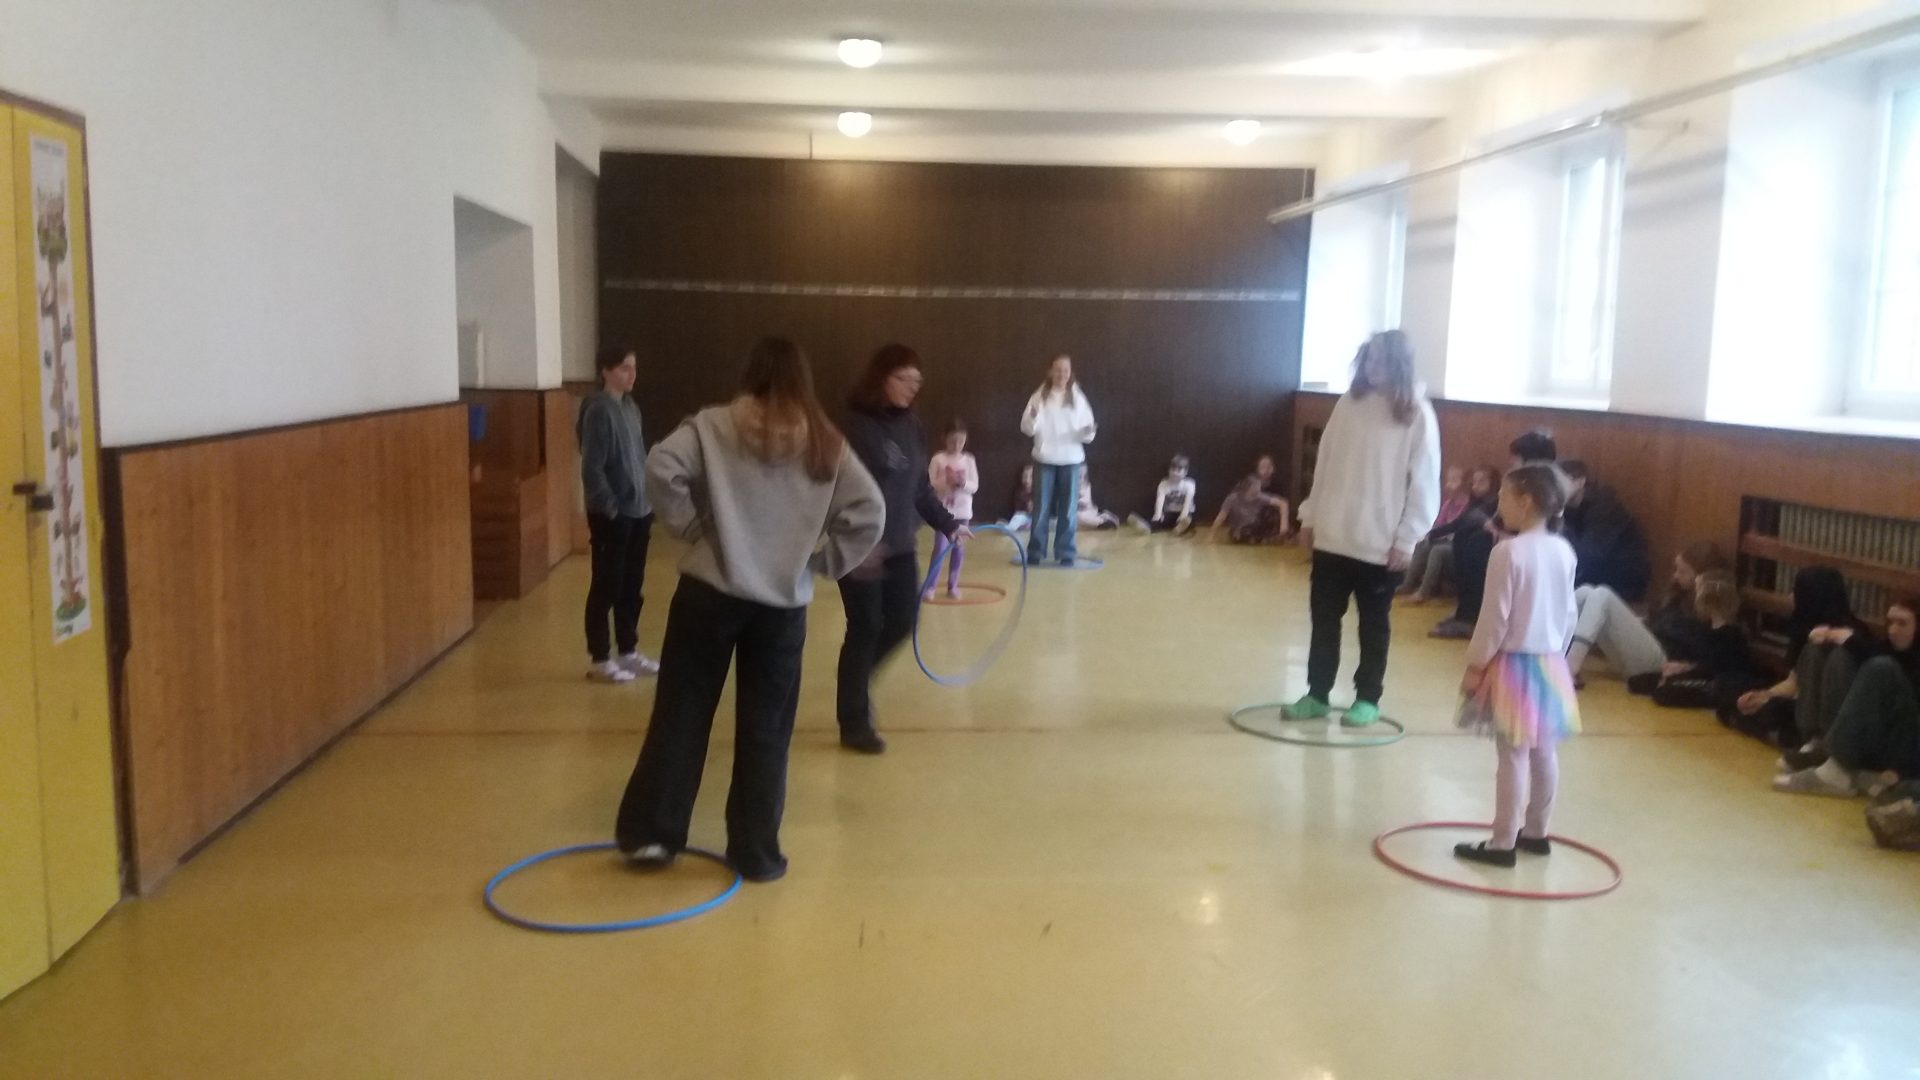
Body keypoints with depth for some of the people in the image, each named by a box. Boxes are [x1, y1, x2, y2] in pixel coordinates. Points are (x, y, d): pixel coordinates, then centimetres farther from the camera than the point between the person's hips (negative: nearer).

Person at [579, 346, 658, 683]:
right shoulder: (598, 410, -13)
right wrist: (609, 508, -17)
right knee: (606, 588, 1)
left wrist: (647, 505, 12)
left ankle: (628, 651, 26)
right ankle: (600, 660, 10)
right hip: (611, 515, -7)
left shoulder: (631, 406, 11)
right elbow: (592, 468, -16)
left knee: (632, 587, 14)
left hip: (638, 512, 8)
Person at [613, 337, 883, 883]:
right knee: (765, 730, 9)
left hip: (710, 590, -1)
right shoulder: (824, 443, 5)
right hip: (783, 604, 1)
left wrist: (690, 526, -2)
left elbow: (661, 467, -14)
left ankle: (650, 832, 14)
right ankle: (756, 851, 14)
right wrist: (823, 562, 6)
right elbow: (869, 513, 0)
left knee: (682, 714, 10)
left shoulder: (715, 425, 0)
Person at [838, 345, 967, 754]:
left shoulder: (911, 426, 6)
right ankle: (854, 722, 15)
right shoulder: (856, 425, -15)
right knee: (866, 628, 0)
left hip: (900, 545, 7)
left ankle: (858, 682, 35)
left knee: (903, 619, 9)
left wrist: (948, 524, 15)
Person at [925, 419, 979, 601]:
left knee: (959, 550, 8)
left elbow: (974, 486, -2)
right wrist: (947, 482, -23)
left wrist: (963, 483, -21)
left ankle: (953, 585, 19)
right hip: (943, 511, -3)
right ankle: (930, 586, 3)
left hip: (962, 511, 3)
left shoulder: (969, 460, 2)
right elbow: (931, 484, -8)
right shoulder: (938, 459, -5)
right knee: (940, 549, -5)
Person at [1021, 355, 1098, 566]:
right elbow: (1028, 428, -6)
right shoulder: (1040, 397, 0)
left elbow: (1085, 433, 4)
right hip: (1044, 459, -1)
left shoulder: (1078, 398, 3)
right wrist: (1033, 417, -26)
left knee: (1068, 509, 3)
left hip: (1071, 460, 1)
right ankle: (1036, 551, 12)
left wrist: (1088, 432, -18)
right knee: (1041, 508, 4)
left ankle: (1066, 553, 11)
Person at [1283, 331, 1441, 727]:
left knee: (1374, 624, 8)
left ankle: (1367, 699, 21)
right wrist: (1310, 516, 11)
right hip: (1332, 535, 4)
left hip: (1381, 543, -4)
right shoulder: (1349, 403, 5)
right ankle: (1317, 694, 21)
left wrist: (1406, 539, -11)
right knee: (1324, 617, 10)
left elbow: (1424, 484, -8)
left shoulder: (1417, 414, -8)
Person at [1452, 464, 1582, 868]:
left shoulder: (1509, 552, -18)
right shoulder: (1564, 550, 3)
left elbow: (1495, 618, -16)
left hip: (1514, 664, -7)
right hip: (1550, 663, 7)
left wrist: (1475, 665, -7)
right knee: (1544, 753, 16)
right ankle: (1537, 832, 29)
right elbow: (1569, 614, 10)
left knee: (1513, 756, -2)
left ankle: (1503, 843, 4)